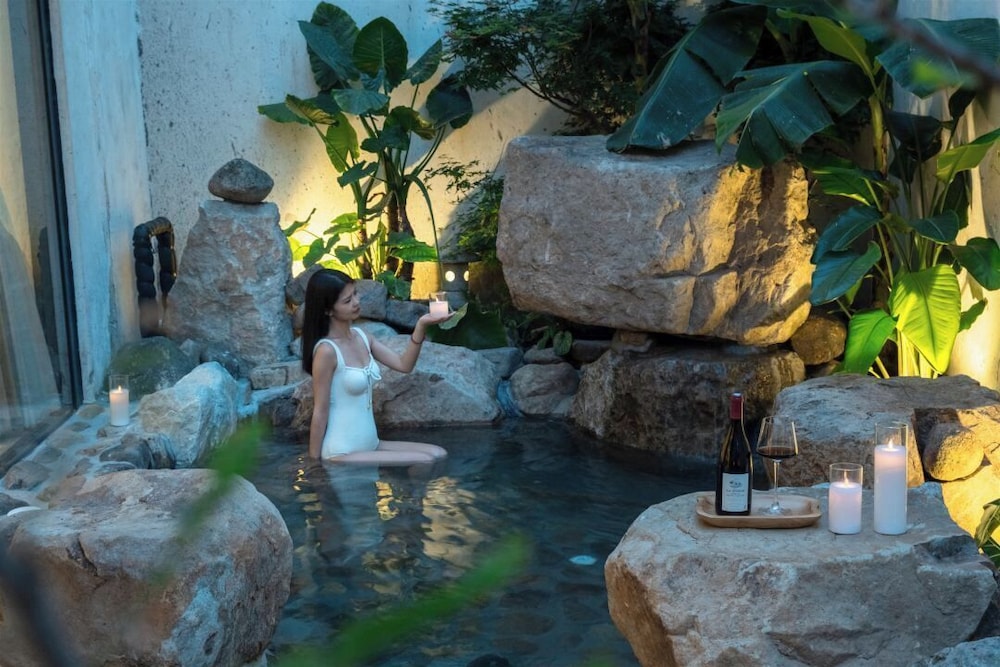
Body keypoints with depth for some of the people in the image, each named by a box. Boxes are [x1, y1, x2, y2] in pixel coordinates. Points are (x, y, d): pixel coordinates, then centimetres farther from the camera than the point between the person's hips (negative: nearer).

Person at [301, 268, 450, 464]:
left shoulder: (361, 337, 6)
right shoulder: (326, 351, -17)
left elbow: (404, 365, 1)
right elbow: (320, 412, -13)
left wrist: (421, 326, -13)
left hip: (370, 445, 8)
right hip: (343, 454, -8)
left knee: (438, 455, 3)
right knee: (425, 462, -15)